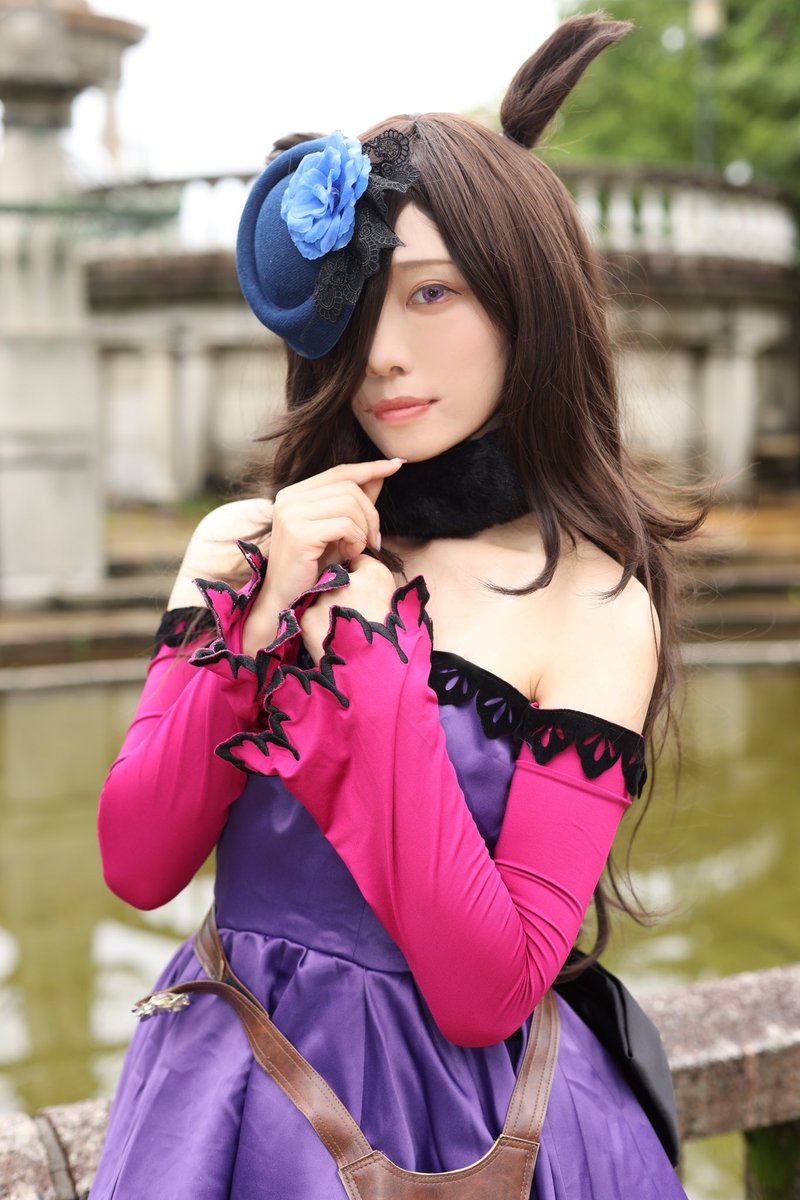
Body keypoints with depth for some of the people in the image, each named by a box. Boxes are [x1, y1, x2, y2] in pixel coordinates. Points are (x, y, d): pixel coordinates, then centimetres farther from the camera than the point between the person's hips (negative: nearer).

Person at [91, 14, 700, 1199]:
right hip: (225, 1084, 3)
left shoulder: (596, 608, -12)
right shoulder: (244, 543, 0)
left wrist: (364, 645, -20)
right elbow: (136, 864, -6)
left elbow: (484, 992, -18)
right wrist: (264, 619, -17)